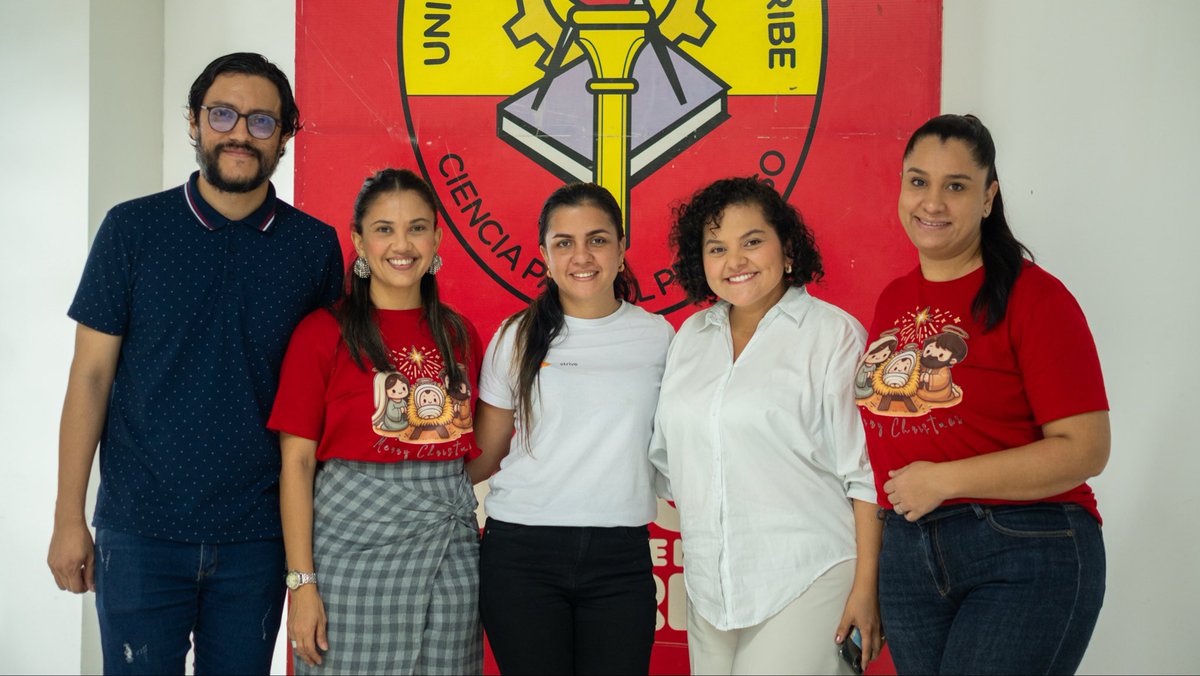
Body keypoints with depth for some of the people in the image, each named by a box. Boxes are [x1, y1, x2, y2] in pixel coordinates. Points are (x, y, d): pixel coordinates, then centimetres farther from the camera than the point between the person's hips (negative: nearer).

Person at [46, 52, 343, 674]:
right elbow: (90, 376, 0)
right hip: (140, 532, -1)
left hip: (257, 536, 2)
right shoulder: (133, 229, -1)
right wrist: (69, 518, -3)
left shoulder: (315, 246, 2)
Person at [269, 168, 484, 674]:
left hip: (450, 546, 4)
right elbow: (297, 461, -6)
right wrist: (302, 581, -10)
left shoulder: (459, 334, 10)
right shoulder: (323, 332, -3)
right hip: (354, 541, -4)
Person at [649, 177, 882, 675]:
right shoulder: (690, 338, 12)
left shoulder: (833, 334, -4)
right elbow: (667, 456, 19)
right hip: (710, 586, 6)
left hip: (806, 580, -5)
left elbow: (865, 473, -7)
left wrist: (865, 587, -10)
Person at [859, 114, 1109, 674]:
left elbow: (1085, 449, -15)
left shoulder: (1033, 296, -10)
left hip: (1026, 560, -6)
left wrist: (944, 480, -17)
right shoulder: (892, 300, 8)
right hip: (907, 555, 6)